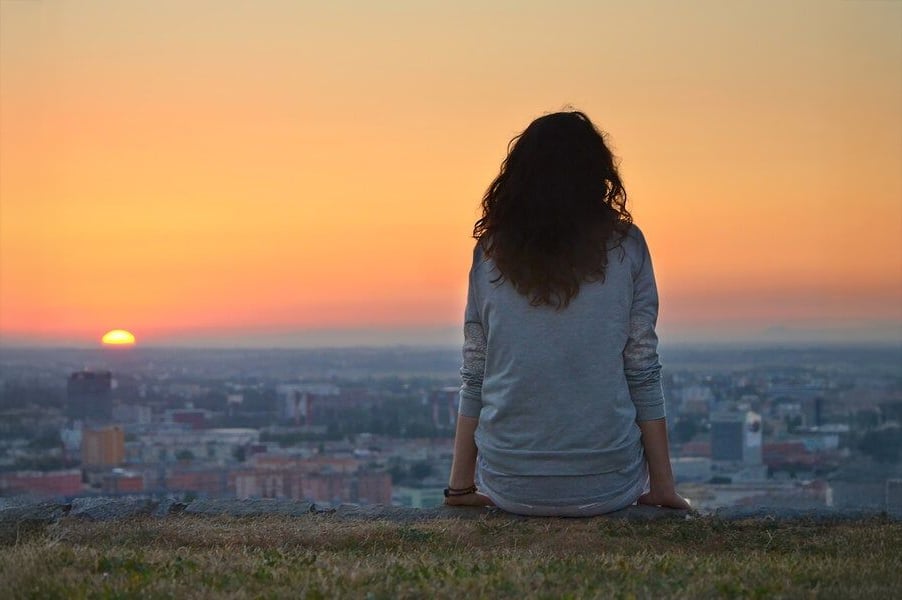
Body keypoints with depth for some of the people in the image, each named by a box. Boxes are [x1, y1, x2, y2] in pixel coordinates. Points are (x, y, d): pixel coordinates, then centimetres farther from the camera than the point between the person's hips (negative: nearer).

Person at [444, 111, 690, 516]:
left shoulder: (491, 251, 1)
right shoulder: (625, 247, -2)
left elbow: (474, 376, 4)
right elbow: (643, 375, -1)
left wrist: (460, 486, 12)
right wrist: (663, 485, 6)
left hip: (509, 486, 2)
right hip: (608, 486, -1)